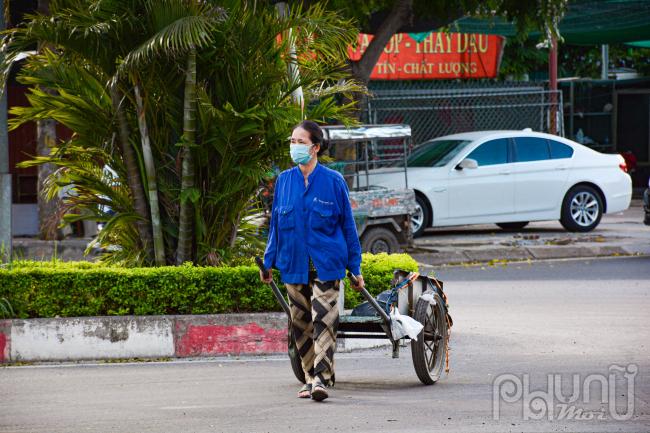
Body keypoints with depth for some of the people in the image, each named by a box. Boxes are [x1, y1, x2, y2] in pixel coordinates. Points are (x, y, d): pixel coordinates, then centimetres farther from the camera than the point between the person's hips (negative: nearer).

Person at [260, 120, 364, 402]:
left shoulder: (333, 181, -2)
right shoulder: (284, 181, 7)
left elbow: (348, 225, 3)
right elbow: (275, 224, 15)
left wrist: (355, 267, 3)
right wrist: (269, 262, 13)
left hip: (326, 265, -4)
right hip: (294, 266, 4)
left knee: (324, 321, -12)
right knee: (300, 324, 8)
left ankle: (322, 378, -15)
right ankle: (310, 378, 18)